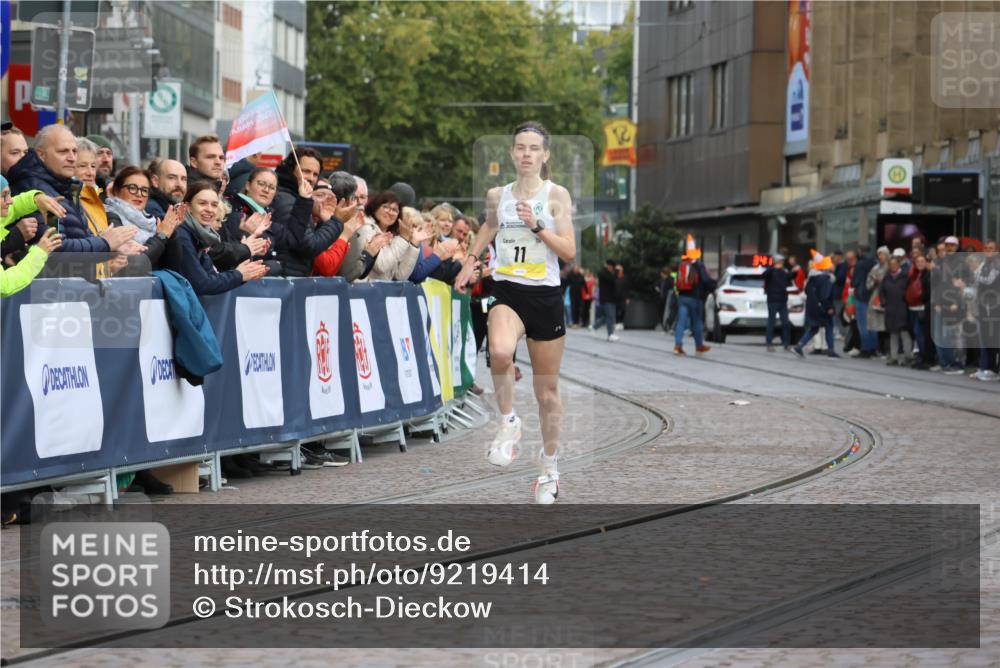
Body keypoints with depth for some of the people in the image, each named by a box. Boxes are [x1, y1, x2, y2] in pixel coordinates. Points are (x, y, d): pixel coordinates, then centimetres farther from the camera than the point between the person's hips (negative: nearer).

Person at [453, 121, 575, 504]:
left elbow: (569, 252, -10)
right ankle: (508, 423, -11)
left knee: (547, 390, 8)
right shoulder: (497, 195, 7)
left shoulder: (556, 195, -3)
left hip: (545, 296, -1)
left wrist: (536, 225, -20)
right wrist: (471, 259, 25)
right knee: (500, 352, -34)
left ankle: (549, 466, 26)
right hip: (506, 292, 1)